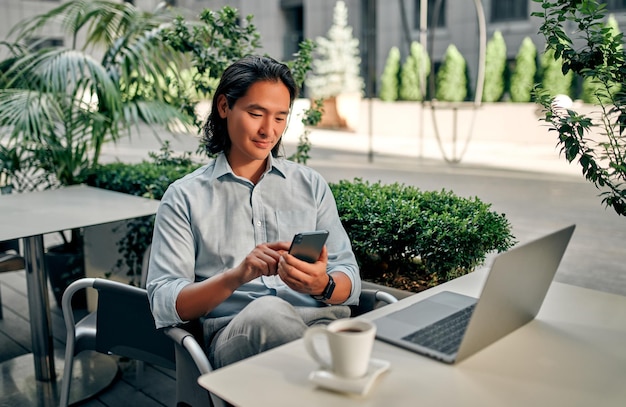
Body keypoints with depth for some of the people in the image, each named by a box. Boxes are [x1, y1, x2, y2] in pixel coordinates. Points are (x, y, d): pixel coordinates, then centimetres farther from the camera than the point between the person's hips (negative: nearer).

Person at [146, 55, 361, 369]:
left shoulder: (311, 185, 18)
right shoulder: (184, 197, 10)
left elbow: (349, 281, 12)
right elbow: (163, 303, 0)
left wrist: (323, 286, -13)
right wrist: (236, 276, -18)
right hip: (233, 336, 0)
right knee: (266, 310, -36)